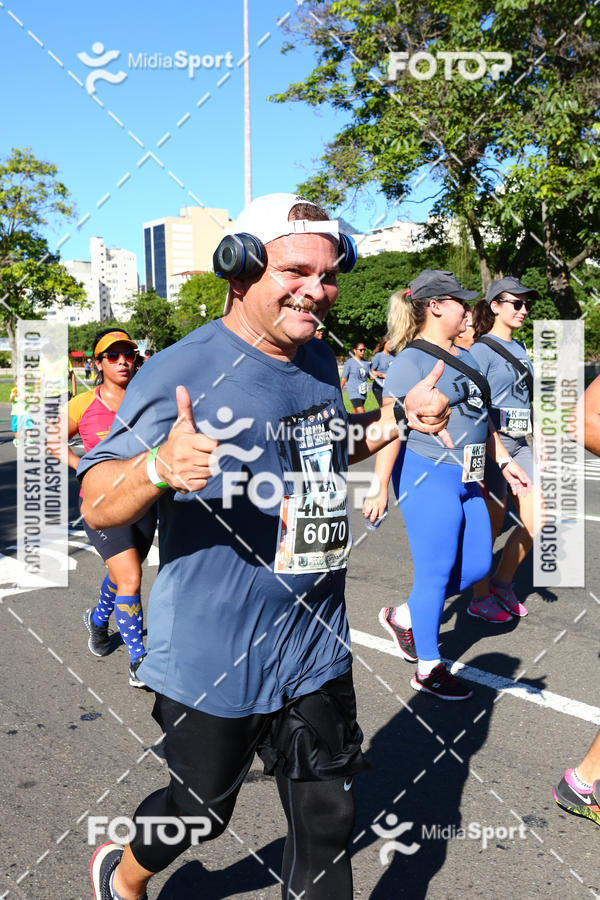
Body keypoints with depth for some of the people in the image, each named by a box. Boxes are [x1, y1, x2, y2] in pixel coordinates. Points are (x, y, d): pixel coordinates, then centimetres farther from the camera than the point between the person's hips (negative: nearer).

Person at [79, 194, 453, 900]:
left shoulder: (320, 363, 4)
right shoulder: (182, 371, -18)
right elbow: (96, 506, -19)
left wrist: (401, 418, 7)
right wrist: (159, 466, -40)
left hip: (317, 651, 6)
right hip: (211, 661, -5)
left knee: (327, 820, 15)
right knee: (199, 811, 16)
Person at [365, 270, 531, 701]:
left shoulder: (465, 357, 15)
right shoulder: (412, 361, -13)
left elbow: (480, 416, 23)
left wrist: (503, 460, 19)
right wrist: (380, 488, -20)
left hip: (466, 479, 9)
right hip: (428, 477, -9)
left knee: (477, 564, 14)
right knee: (436, 573, 0)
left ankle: (404, 617, 30)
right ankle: (429, 669, 16)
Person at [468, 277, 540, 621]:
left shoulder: (520, 350, 16)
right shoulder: (482, 350, -9)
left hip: (520, 443, 8)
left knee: (535, 523, 4)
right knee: (492, 527, 1)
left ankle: (503, 583, 24)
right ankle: (481, 599, 18)